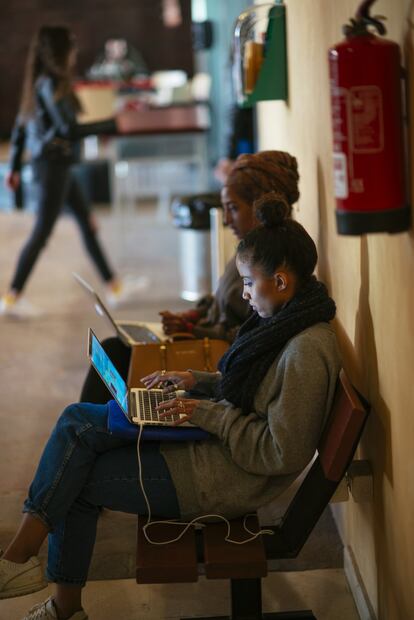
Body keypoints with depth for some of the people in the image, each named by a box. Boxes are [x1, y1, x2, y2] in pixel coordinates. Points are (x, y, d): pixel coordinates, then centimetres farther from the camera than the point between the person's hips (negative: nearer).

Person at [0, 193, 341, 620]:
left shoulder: (306, 352, -25)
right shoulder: (283, 320, 6)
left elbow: (283, 453, -25)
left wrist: (208, 414, -20)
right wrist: (197, 382, 7)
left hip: (222, 479, -10)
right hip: (214, 439, 10)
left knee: (74, 481, -7)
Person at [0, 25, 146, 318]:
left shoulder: (40, 83, 10)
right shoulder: (52, 85, -17)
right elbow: (68, 129, -23)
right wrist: (111, 125, -15)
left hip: (57, 165, 10)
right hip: (54, 165, -10)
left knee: (87, 222, 15)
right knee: (42, 232, -3)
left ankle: (114, 286, 23)